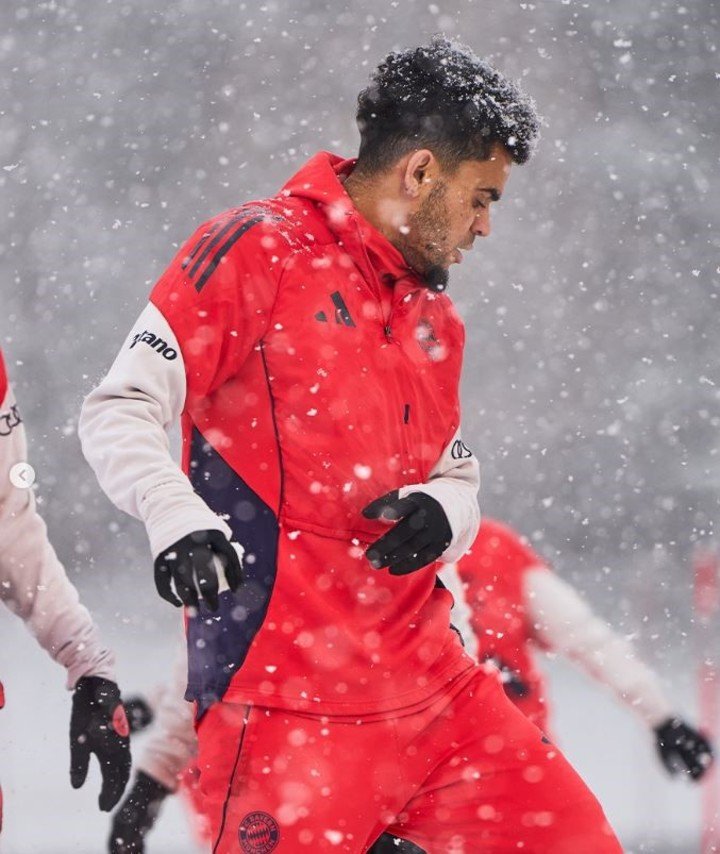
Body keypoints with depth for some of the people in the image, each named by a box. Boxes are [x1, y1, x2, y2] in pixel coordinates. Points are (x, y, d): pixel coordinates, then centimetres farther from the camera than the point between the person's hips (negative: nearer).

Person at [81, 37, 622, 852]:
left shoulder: (435, 318, 17)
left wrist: (442, 510, -2)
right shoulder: (258, 250, -5)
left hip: (431, 684, 7)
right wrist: (176, 517, -28)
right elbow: (119, 410, -10)